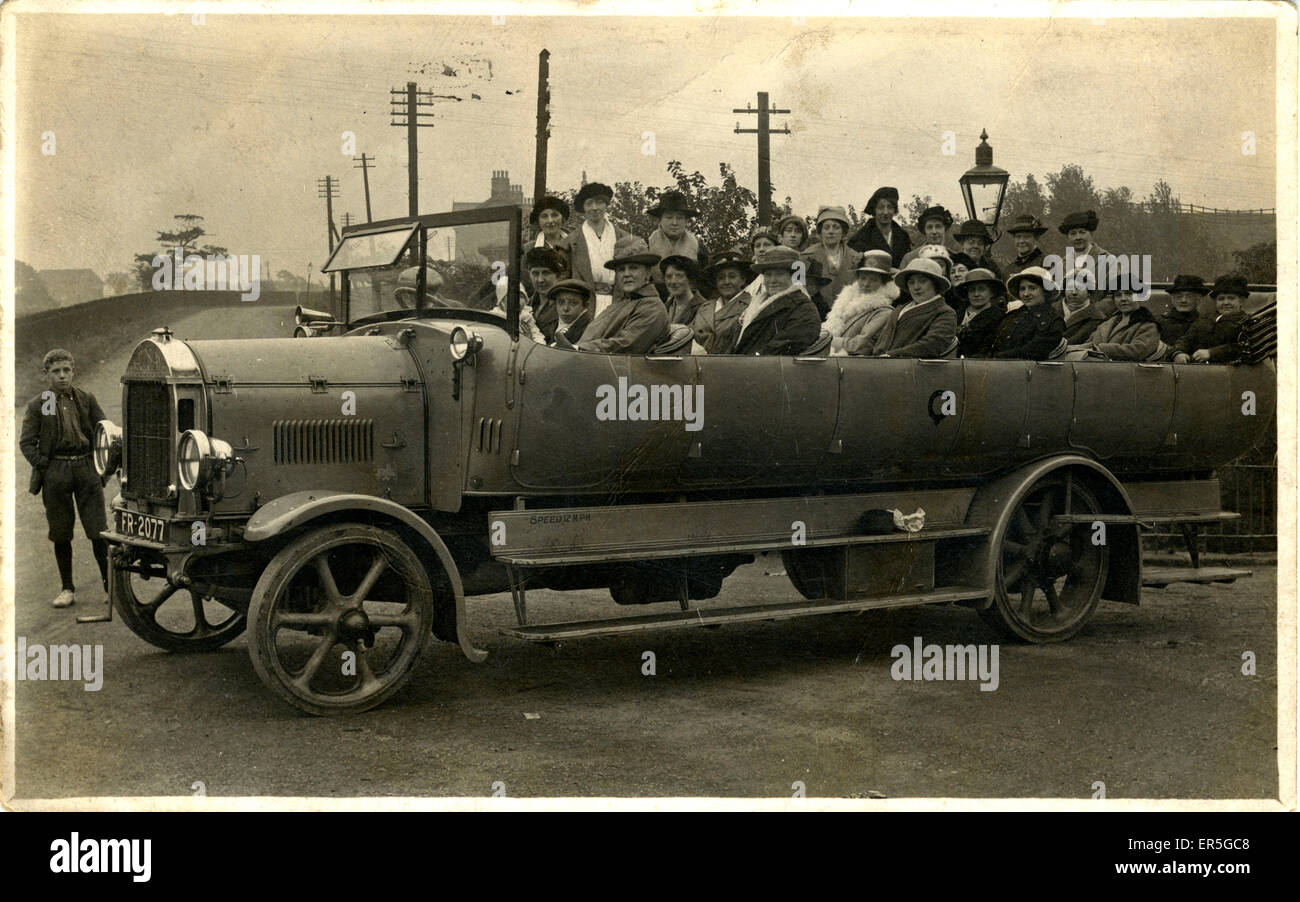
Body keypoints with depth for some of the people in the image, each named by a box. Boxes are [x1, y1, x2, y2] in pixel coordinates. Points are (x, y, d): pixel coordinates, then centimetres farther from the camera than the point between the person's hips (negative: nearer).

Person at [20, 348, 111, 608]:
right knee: (61, 534, 6)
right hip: (55, 472, 0)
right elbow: (26, 442, 3)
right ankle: (67, 589, 15)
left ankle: (110, 585, 7)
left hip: (86, 468, 0)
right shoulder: (37, 405, 3)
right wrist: (42, 467, -6)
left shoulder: (86, 399, 7)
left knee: (98, 531, -2)